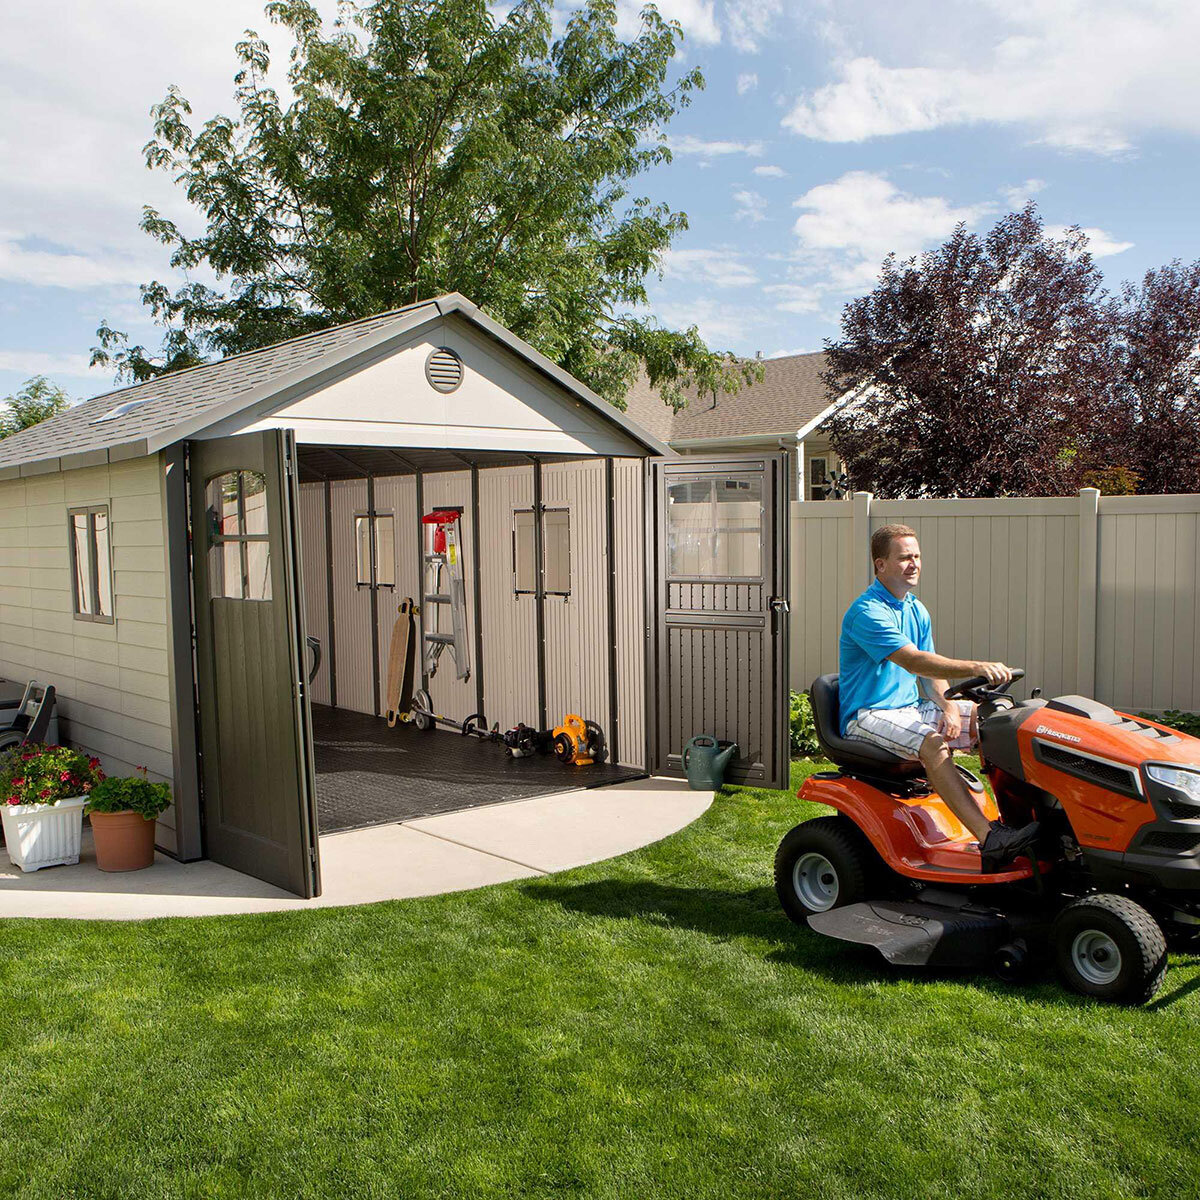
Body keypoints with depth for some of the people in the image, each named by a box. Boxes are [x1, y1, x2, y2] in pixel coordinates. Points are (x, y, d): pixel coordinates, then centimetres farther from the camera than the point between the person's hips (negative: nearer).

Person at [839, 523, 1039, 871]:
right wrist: (974, 668, -39)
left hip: (911, 706, 9)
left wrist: (949, 707, -8)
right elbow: (913, 660, -30)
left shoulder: (917, 610, 13)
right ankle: (989, 840, -42)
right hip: (868, 715, -9)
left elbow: (931, 670, 12)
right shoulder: (866, 612, -17)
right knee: (932, 742, -34)